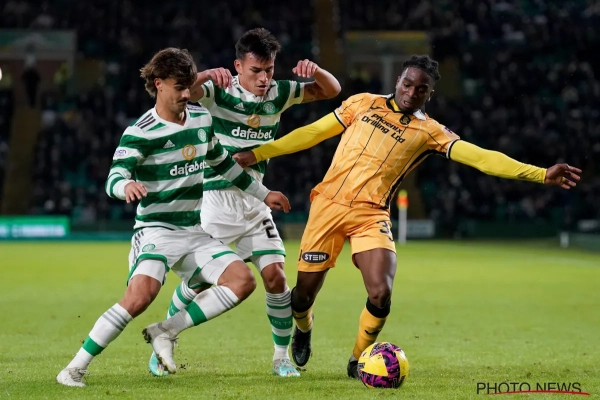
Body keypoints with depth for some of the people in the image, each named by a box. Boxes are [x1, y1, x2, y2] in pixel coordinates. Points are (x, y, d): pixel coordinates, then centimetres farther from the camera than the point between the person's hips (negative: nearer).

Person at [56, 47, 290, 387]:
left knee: (243, 281, -12)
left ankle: (166, 331, -7)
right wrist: (127, 186, -48)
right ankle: (75, 368, -20)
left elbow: (223, 162, 24)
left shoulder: (202, 119, 7)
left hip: (195, 232, 7)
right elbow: (114, 180, -23)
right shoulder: (140, 133, -12)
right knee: (141, 295, -30)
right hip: (156, 230, -7)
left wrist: (262, 193, 30)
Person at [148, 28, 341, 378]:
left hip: (253, 201, 4)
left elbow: (331, 90, 6)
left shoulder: (278, 93, 1)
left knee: (276, 277, -6)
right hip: (216, 198, -4)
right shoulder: (219, 90, -12)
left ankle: (282, 355, 9)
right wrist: (206, 75, -45)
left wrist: (316, 71, -15)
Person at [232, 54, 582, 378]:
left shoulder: (429, 132, 1)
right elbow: (314, 133, 11)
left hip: (371, 216, 0)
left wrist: (540, 174, -18)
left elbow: (480, 157, -8)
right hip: (328, 205, 1)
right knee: (305, 293, 3)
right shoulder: (363, 104, 5)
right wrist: (258, 154, 9)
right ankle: (303, 328, 42)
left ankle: (358, 360, 8)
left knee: (381, 294, -20)